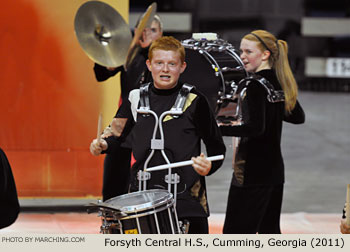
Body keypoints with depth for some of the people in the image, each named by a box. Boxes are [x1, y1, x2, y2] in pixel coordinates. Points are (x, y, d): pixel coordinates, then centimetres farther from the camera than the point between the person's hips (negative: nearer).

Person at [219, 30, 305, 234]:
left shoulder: (253, 85, -15)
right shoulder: (281, 83, 9)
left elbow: (255, 128, -26)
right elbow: (298, 117, 21)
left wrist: (216, 129, -24)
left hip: (252, 172, -9)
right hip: (275, 169, 9)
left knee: (235, 233, -6)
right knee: (270, 231, 16)